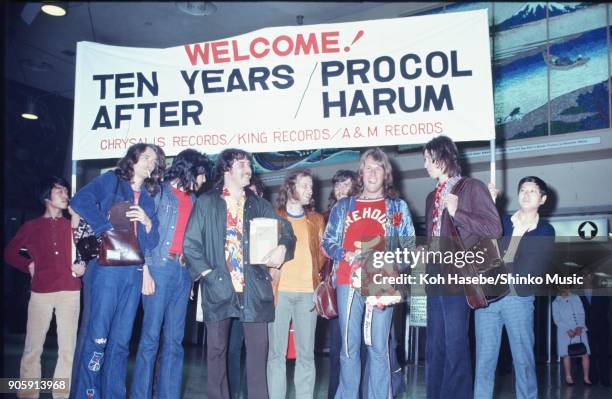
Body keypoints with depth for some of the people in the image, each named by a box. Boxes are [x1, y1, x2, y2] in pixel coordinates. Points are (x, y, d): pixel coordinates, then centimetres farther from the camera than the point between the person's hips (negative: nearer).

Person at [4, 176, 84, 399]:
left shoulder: (72, 225, 14)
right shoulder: (31, 226, 14)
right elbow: (10, 253, 16)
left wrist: (82, 266, -10)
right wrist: (29, 265, 4)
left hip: (70, 291, 1)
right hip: (41, 292, 0)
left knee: (67, 347, 1)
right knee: (33, 347, 1)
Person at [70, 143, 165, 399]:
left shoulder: (148, 198, 21)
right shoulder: (111, 181, 7)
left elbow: (152, 241, 15)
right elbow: (80, 201, -10)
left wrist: (147, 221, -4)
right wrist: (107, 229, -13)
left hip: (134, 272, 5)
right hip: (106, 265, -5)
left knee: (121, 340, 7)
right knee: (96, 334, -8)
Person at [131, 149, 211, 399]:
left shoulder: (192, 199, 17)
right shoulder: (159, 192, 1)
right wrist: (145, 271, -14)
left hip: (183, 272, 6)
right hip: (159, 268, -6)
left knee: (175, 339, 5)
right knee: (151, 336, -5)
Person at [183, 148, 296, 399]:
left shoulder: (259, 205, 14)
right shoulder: (206, 202, 7)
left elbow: (285, 231, 10)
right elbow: (190, 243, 3)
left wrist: (282, 247, -12)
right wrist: (207, 273, -6)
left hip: (254, 287, 2)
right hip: (219, 287, -1)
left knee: (258, 348, 1)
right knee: (217, 349, 5)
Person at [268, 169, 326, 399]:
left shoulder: (316, 219, 16)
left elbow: (322, 251, 15)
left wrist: (316, 271, -1)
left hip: (308, 291, 2)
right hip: (279, 289, -1)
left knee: (306, 352, 3)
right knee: (276, 352, 0)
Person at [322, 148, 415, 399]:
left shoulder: (398, 207, 11)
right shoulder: (343, 206, 15)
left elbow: (409, 246, 7)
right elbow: (327, 242, 14)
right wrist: (347, 255, -4)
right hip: (348, 282, 2)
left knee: (379, 347, -1)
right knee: (349, 347, 5)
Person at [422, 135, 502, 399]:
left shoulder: (472, 188, -2)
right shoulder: (432, 197, 21)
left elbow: (494, 229, -9)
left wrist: (458, 213, -15)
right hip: (436, 279, 8)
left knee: (455, 347, -3)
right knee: (434, 349, 12)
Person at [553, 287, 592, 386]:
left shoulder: (576, 298, 10)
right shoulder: (556, 302, 5)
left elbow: (581, 313, 5)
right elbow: (557, 320, 0)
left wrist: (580, 327, -10)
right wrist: (568, 330, -12)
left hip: (579, 330, 1)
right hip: (565, 331, -1)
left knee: (585, 354, -6)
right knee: (567, 354, -5)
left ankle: (586, 377, 4)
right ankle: (568, 377, 6)